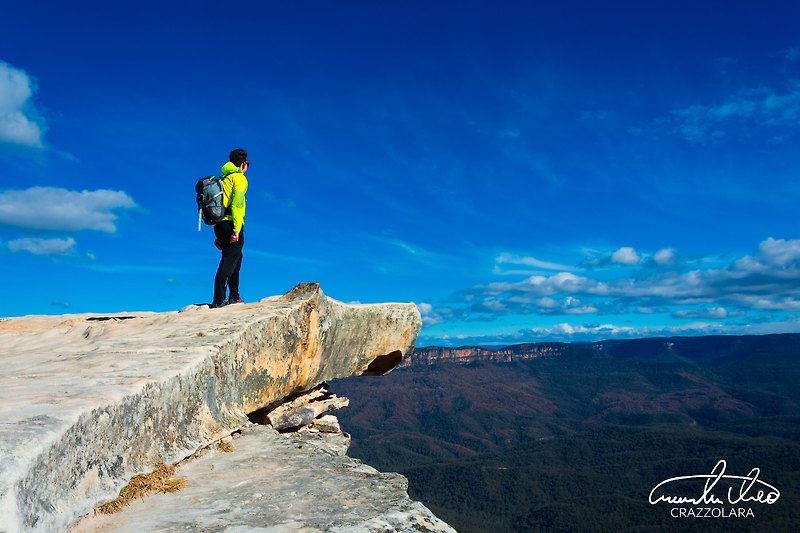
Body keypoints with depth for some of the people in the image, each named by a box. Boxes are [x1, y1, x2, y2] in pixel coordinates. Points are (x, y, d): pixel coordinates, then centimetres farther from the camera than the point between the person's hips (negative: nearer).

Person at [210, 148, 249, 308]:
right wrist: (237, 230, -21)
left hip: (219, 225, 8)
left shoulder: (222, 179, 24)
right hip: (231, 224, -8)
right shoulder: (239, 178, -1)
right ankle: (218, 301, -14)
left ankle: (234, 297, 26)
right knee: (228, 261, -9)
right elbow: (237, 204, -16)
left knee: (236, 257, 20)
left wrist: (218, 236, 23)